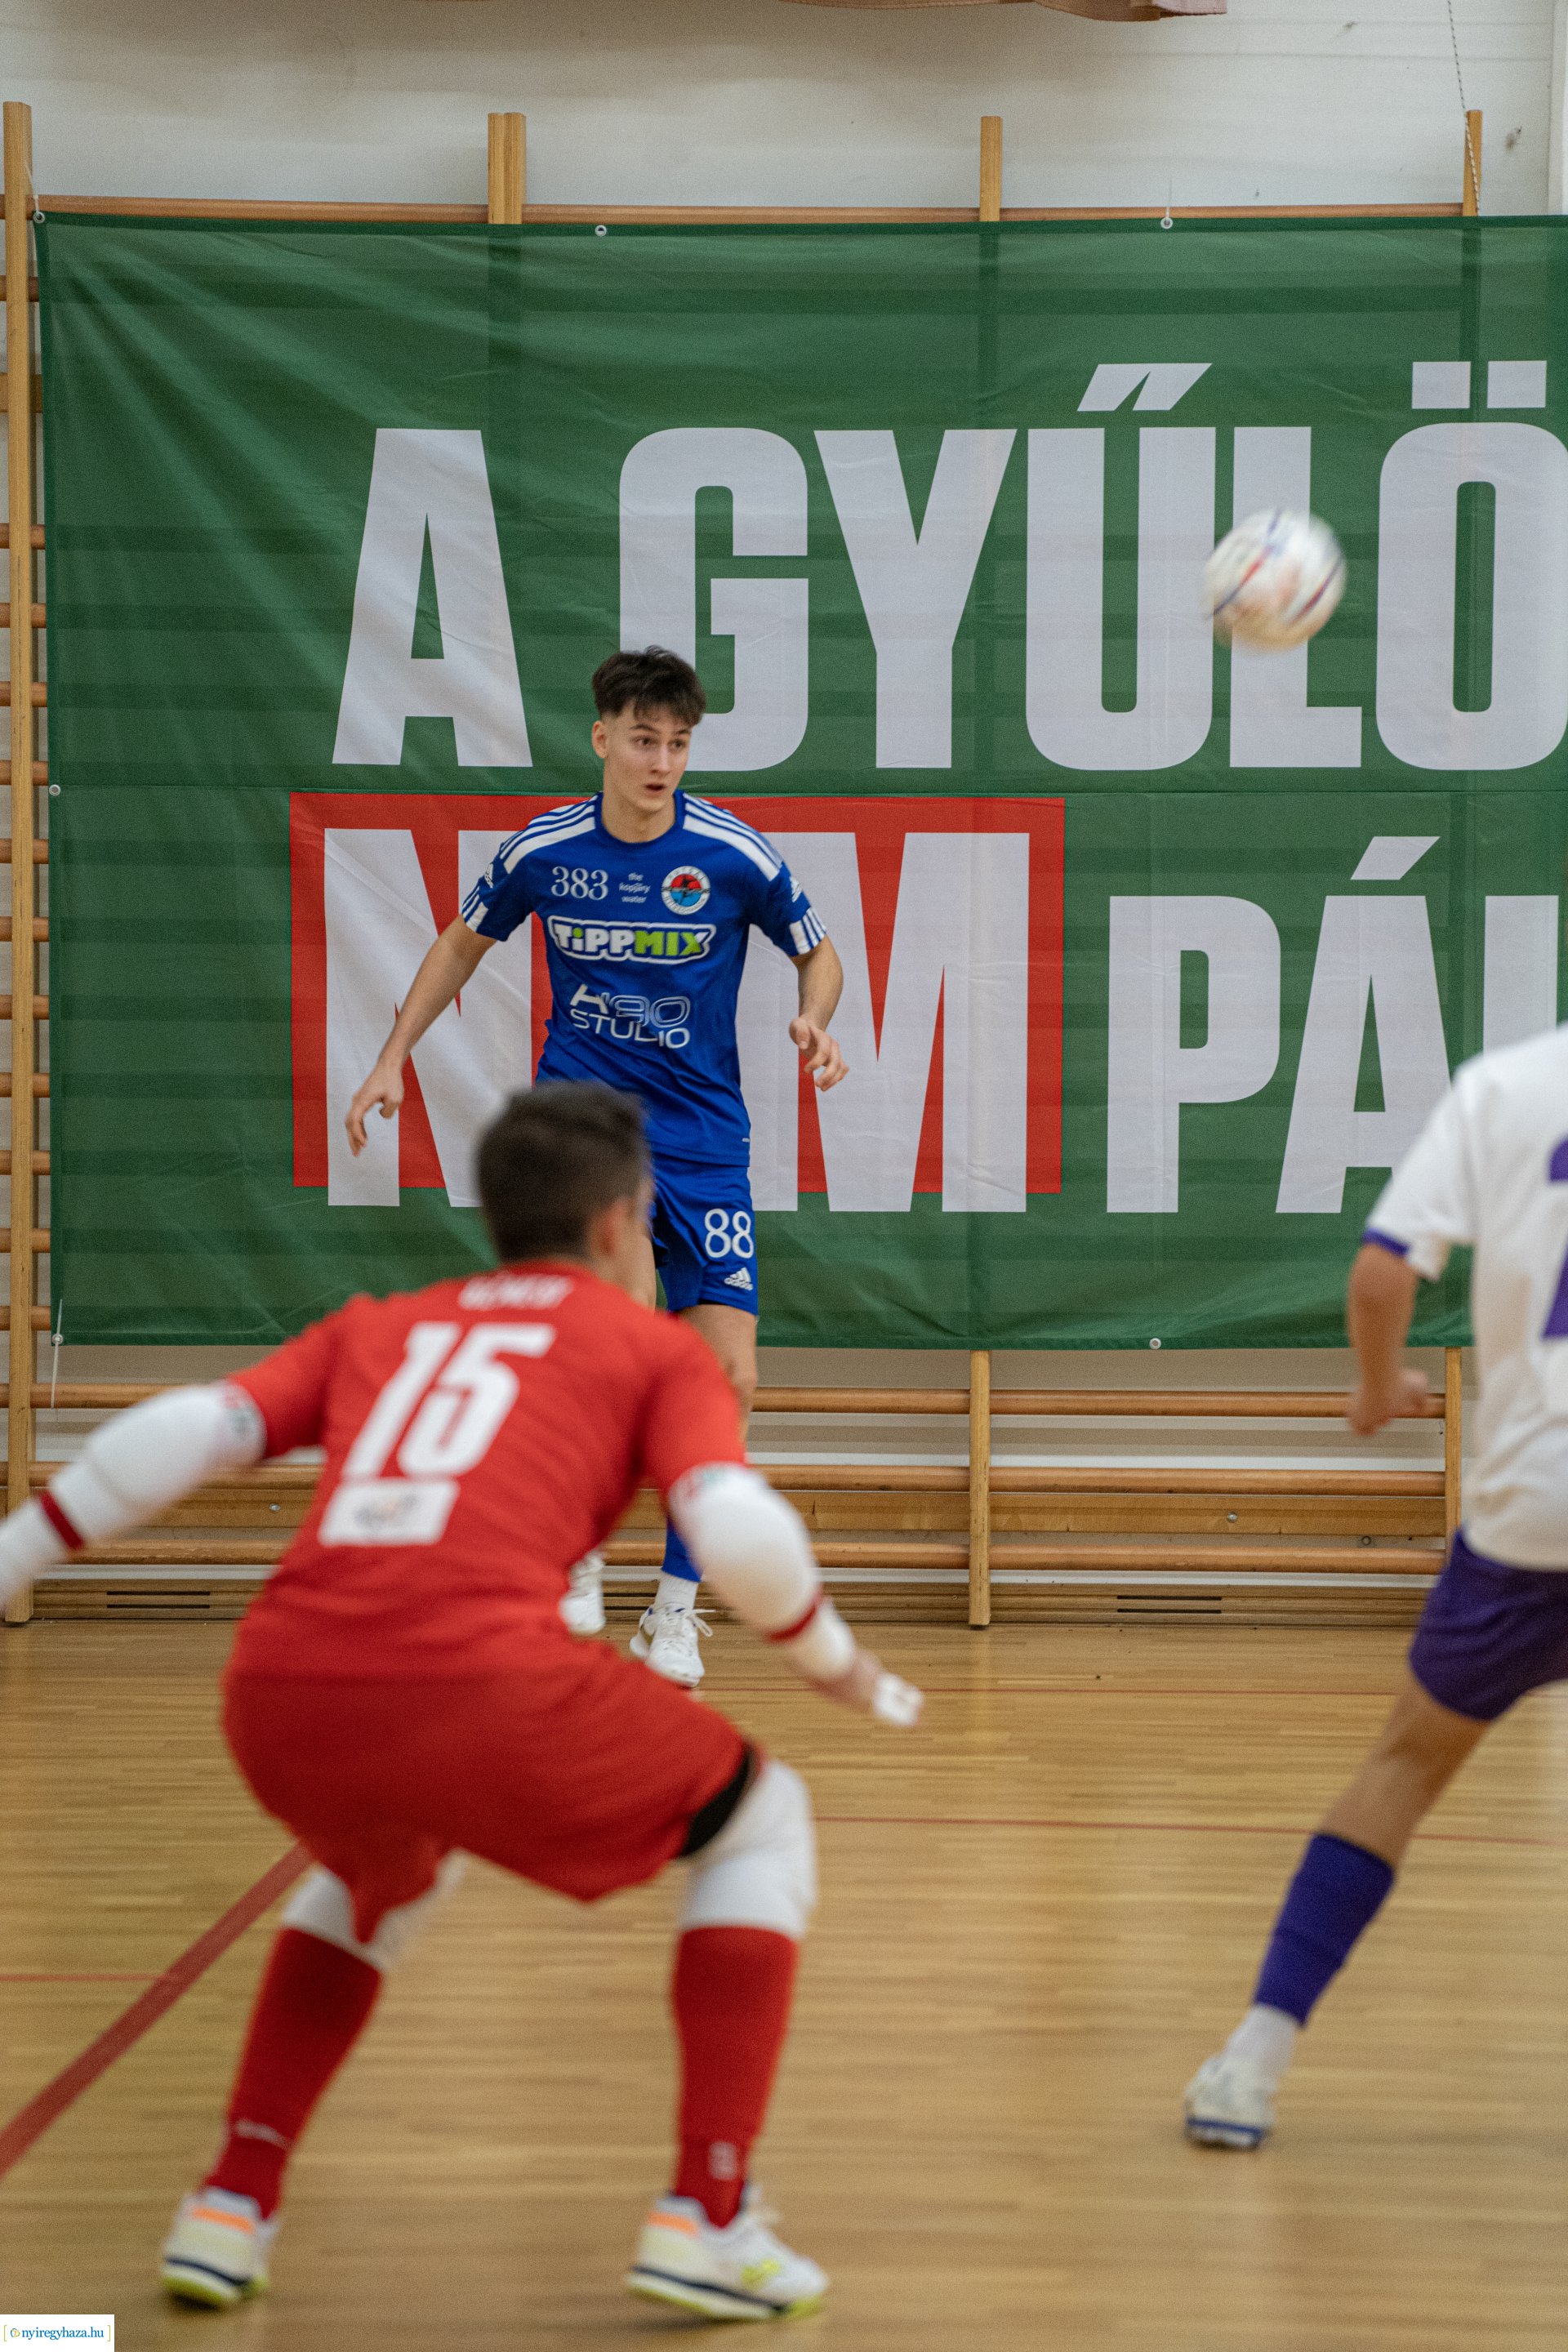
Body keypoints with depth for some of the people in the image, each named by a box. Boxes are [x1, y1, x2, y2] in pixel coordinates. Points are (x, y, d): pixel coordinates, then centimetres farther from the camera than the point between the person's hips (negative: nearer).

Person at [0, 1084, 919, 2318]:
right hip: (479, 1686, -5)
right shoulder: (658, 1347, 19)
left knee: (382, 1878, 39)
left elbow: (184, 1431, 16)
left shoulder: (380, 1326, 29)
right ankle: (706, 2217, 12)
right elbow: (742, 1536, 2)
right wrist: (841, 1668, 19)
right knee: (757, 1821, 21)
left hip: (281, 1703, 5)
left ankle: (232, 2206, 27)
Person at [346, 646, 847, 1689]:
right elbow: (465, 942, 14)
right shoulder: (542, 850, -5)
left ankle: (675, 1606, 13)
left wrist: (814, 1020, -15)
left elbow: (819, 951, 7)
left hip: (703, 1134, 1)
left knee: (728, 1377, -6)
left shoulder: (736, 854, -8)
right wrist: (393, 1058, 9)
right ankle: (577, 1557, -10)